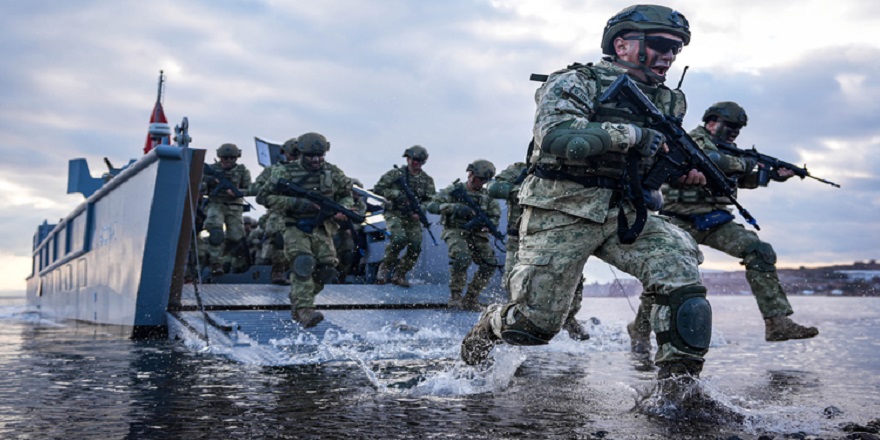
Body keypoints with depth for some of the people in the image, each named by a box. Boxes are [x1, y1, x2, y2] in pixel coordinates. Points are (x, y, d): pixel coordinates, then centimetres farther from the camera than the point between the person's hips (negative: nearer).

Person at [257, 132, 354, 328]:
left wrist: (342, 210, -6)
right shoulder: (285, 172, -6)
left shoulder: (333, 172, 5)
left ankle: (298, 303, 19)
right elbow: (264, 197, -10)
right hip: (296, 228, -4)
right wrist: (296, 203, -19)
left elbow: (347, 195, 19)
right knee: (303, 264, -25)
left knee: (326, 270, -3)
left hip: (321, 229, 4)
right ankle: (305, 310, -29)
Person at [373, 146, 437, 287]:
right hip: (394, 213, -4)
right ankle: (385, 267, -6)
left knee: (415, 247, -7)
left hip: (413, 217, 4)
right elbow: (377, 189, -1)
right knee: (399, 238, -28)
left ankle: (399, 274, 10)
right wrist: (395, 194, -15)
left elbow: (431, 200, 4)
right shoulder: (395, 174, 0)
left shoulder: (427, 180, 9)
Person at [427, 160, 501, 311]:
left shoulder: (488, 196, 11)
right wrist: (454, 207, -24)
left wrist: (481, 223, -16)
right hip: (455, 232, -4)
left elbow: (495, 218, 6)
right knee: (462, 257, -32)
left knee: (490, 263, -14)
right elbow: (432, 206, -9)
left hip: (477, 235, 5)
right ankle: (455, 295, -15)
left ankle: (470, 298, 2)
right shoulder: (454, 190, -1)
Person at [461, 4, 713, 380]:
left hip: (625, 215, 6)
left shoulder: (668, 101, 14)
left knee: (684, 279, -17)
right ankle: (488, 328, 33)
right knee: (535, 324, -1)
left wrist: (684, 171, 2)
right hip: (561, 214, -5)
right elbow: (556, 136, -25)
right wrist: (631, 133, -27)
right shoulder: (577, 82, -7)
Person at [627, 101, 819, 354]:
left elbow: (742, 180, 26)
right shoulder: (694, 141, -7)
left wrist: (774, 175, 11)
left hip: (715, 221, 7)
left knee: (760, 252, -8)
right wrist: (744, 163, -11)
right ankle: (640, 331, 9)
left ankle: (777, 322, -9)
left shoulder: (726, 149, 18)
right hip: (682, 222, -7)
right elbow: (710, 160, -27)